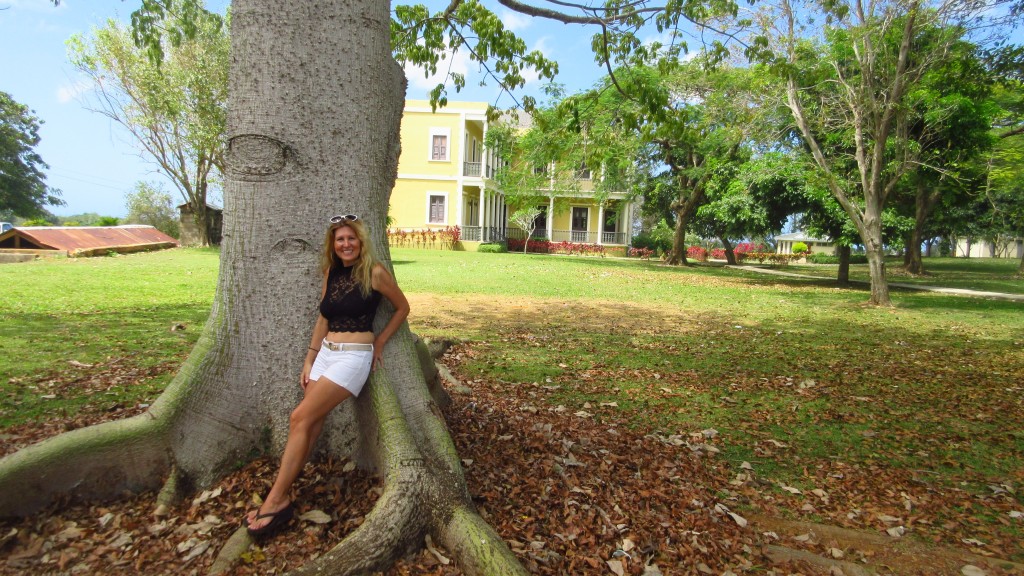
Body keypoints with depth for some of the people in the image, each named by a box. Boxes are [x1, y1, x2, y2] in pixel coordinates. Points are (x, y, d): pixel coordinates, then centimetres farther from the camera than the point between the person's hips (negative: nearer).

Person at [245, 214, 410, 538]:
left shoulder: (374, 273, -8)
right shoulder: (331, 272, 10)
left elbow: (403, 307, 3)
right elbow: (323, 319, 14)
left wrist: (380, 342, 2)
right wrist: (309, 360, 13)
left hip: (354, 356, -6)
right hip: (325, 354, 6)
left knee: (301, 418, -12)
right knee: (309, 425, 2)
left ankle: (276, 502, -3)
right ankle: (281, 497, 10)